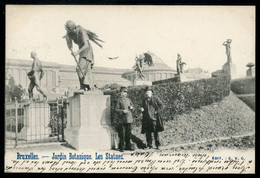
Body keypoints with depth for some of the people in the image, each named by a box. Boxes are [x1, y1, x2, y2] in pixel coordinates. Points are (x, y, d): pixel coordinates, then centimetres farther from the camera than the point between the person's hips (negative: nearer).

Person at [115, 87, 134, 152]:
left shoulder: (128, 99, 16)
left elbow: (132, 106, 23)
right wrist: (122, 110, -21)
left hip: (129, 119, 6)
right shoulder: (119, 100, -1)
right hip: (122, 119, -5)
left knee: (128, 133, 9)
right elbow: (116, 109, -6)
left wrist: (131, 108, 1)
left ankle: (128, 146, 17)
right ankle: (121, 147, 2)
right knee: (122, 134, -5)